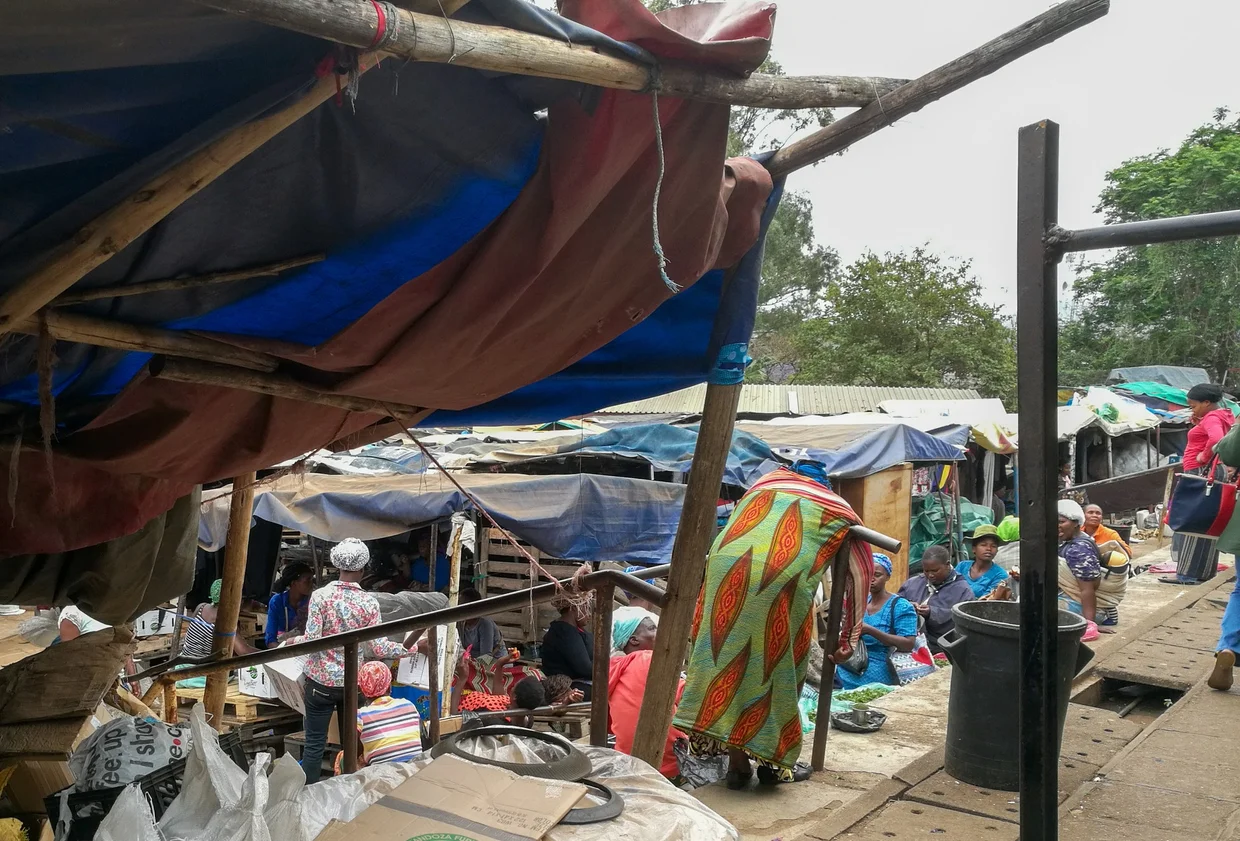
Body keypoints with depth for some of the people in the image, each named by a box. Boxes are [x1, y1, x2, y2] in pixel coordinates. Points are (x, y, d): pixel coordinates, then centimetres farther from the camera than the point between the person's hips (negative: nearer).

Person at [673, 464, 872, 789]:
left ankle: (738, 764, 16)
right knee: (776, 668, 13)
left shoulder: (766, 483, 31)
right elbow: (861, 573, 29)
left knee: (728, 661, 10)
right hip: (782, 581, -2)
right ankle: (772, 762, 24)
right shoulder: (839, 512, 26)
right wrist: (849, 638, 35)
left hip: (726, 569, 2)